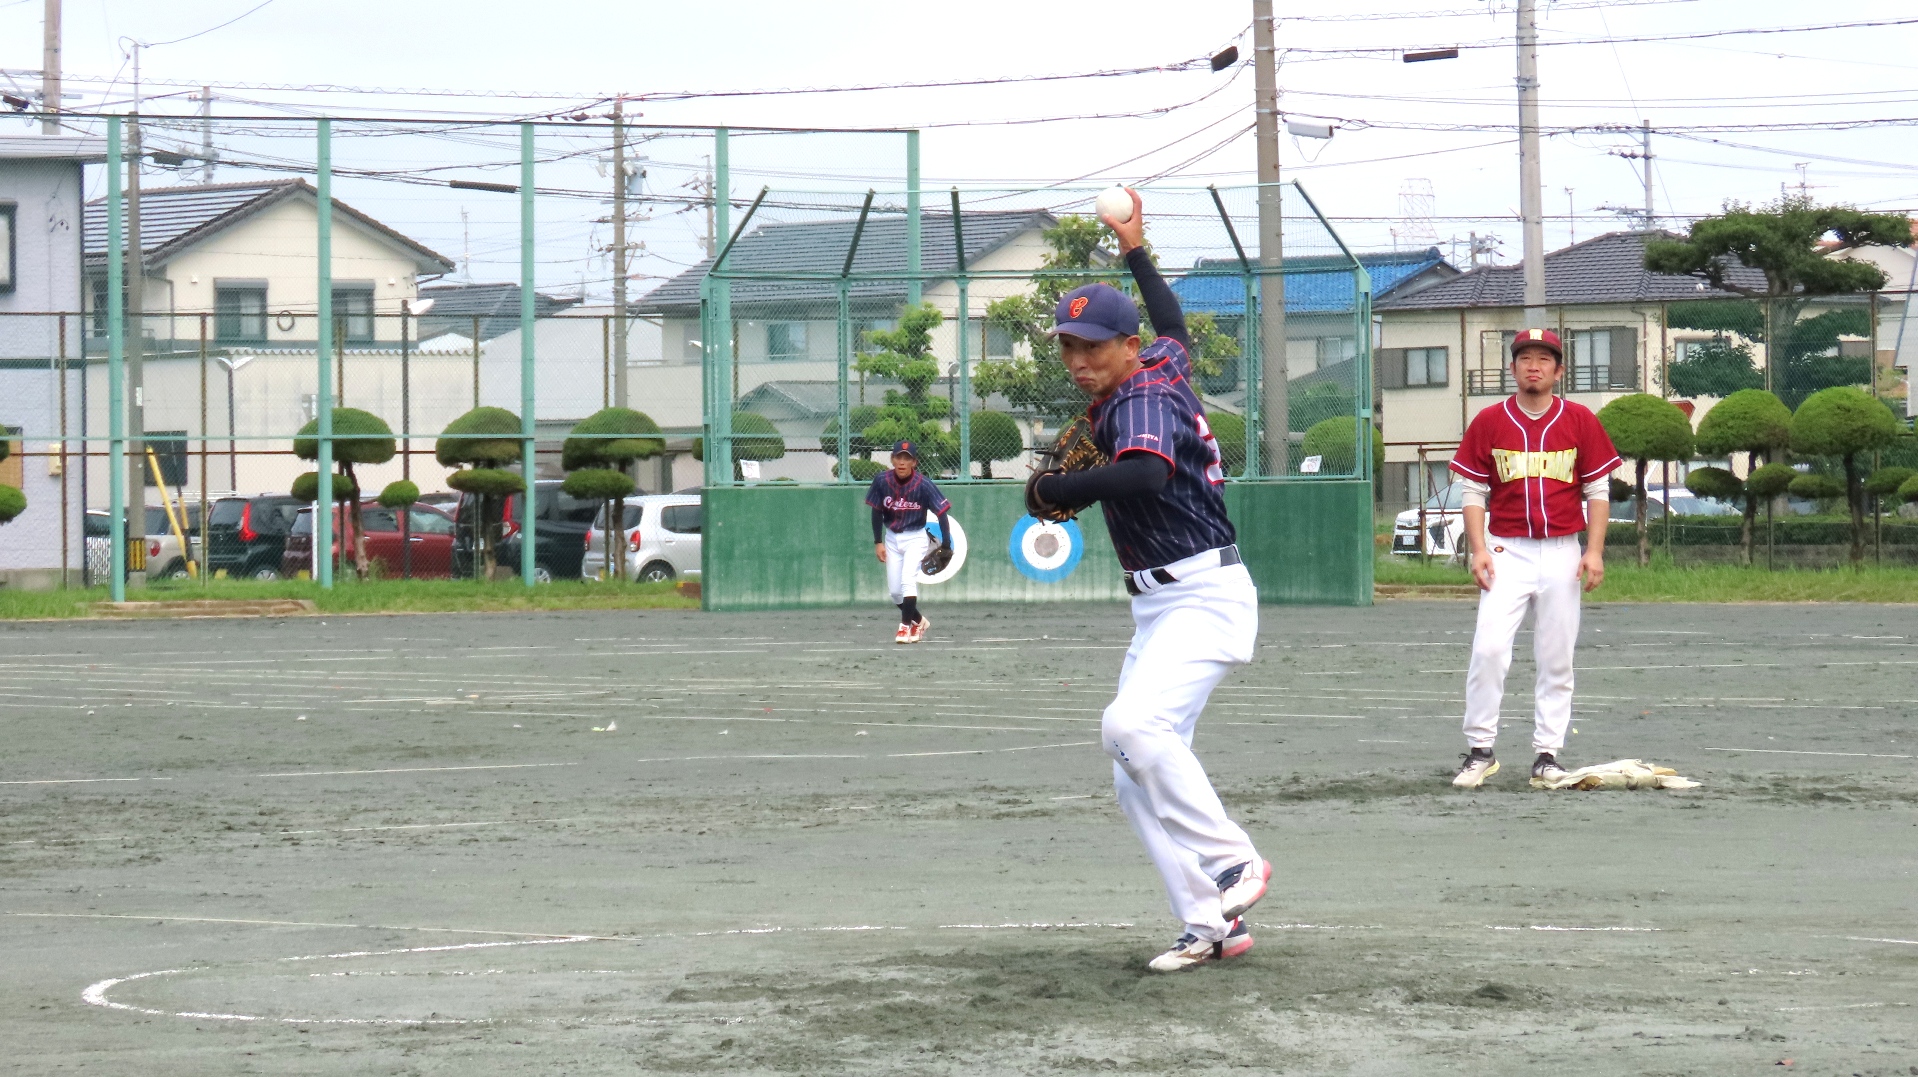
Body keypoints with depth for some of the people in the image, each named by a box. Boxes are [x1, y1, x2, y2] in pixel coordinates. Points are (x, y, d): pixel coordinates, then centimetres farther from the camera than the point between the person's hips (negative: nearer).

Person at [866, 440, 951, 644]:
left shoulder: (923, 485, -20)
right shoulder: (882, 481, -12)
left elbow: (941, 513, -15)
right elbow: (877, 512, 0)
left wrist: (946, 545, -18)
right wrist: (878, 542, -2)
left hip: (915, 538, -4)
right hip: (892, 538, 4)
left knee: (908, 580, -20)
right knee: (894, 590, 6)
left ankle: (905, 627, -13)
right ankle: (919, 621, 29)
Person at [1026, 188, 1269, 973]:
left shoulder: (1145, 399, -16)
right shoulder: (1162, 367, 12)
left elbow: (1148, 473, -38)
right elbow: (1174, 327, 36)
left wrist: (1052, 489, -26)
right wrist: (1136, 253, 45)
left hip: (1204, 596, -10)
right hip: (1159, 607, 10)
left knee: (1132, 726, -29)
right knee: (1138, 782, 3)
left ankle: (1231, 863, -18)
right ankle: (1212, 926, 4)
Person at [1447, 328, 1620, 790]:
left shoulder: (1580, 421, 4)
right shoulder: (1489, 422, 3)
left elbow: (1598, 491, 6)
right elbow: (1474, 492, 6)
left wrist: (1594, 551, -4)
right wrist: (1478, 549, -6)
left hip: (1562, 553, 1)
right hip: (1507, 552, -1)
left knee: (1556, 659, 4)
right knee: (1488, 648, -13)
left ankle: (1548, 753, 10)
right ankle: (1479, 749, -4)